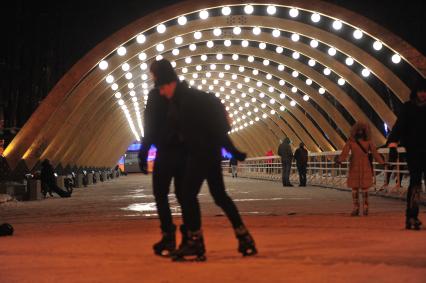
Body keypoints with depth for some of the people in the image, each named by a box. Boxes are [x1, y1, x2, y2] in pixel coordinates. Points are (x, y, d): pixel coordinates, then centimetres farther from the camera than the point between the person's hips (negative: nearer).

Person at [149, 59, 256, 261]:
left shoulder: (189, 99, -17)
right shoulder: (182, 98, 13)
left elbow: (214, 125, -20)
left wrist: (232, 151, -20)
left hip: (204, 152, -10)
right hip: (201, 153, 10)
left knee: (188, 194, -8)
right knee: (219, 195, 13)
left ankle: (195, 243, -5)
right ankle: (244, 238, 18)